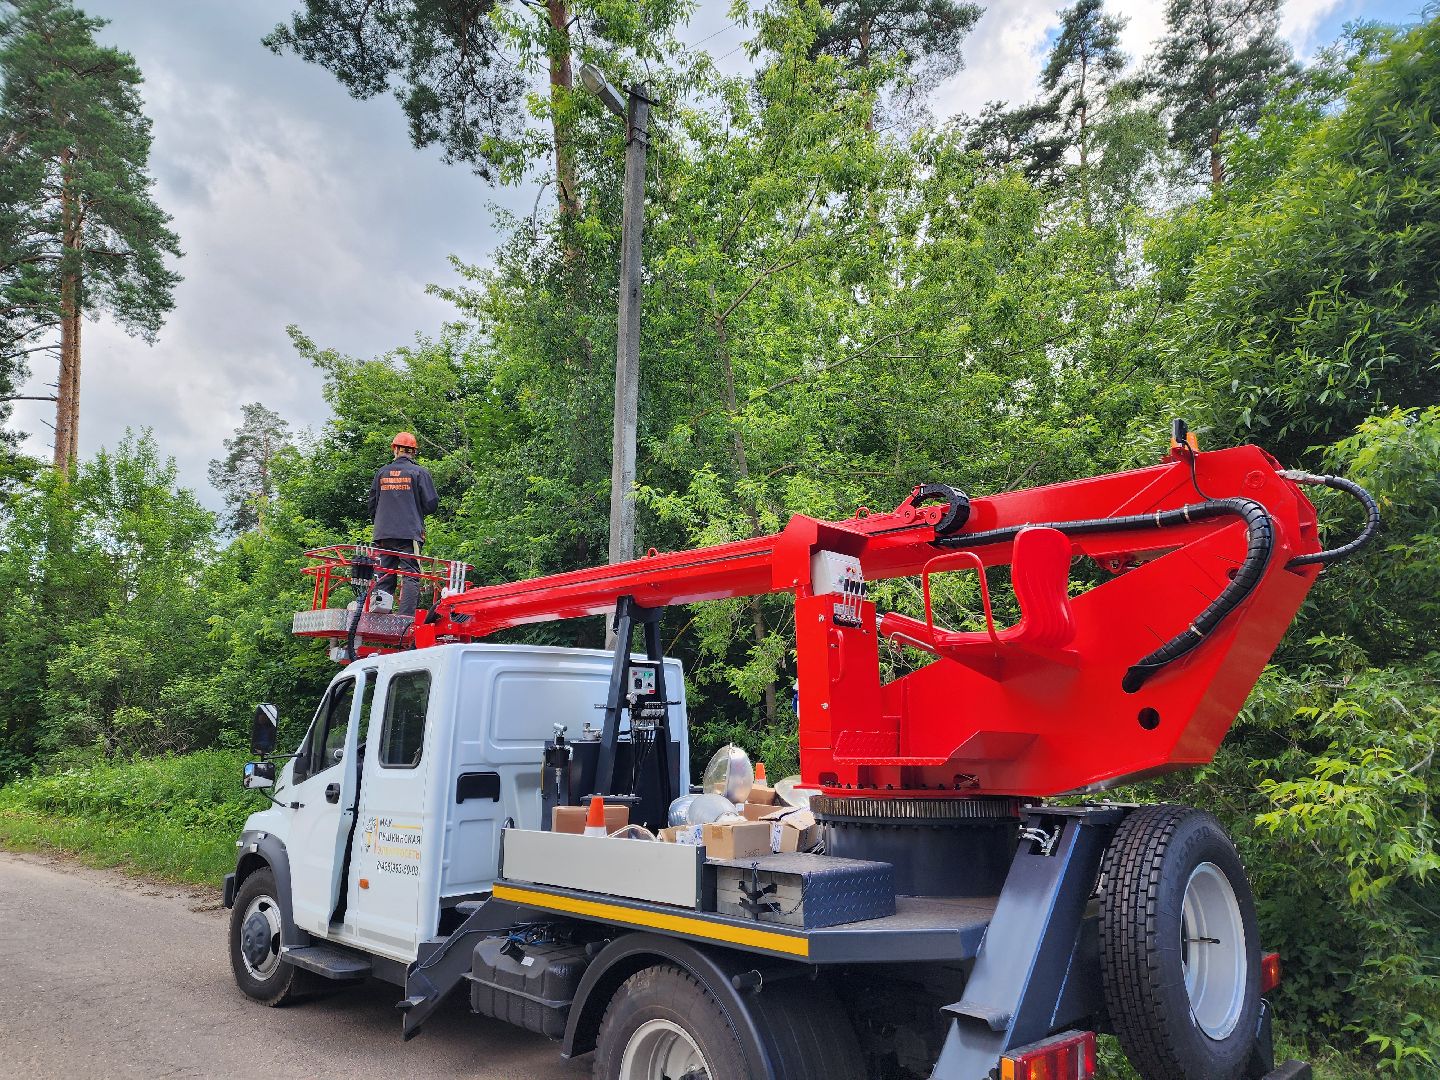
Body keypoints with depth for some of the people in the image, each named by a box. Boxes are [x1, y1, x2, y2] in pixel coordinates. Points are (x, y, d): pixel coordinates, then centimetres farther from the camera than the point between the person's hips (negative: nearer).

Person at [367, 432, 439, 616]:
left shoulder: (382, 472, 10)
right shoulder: (420, 472, 0)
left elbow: (372, 504, 15)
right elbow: (431, 504, -3)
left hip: (384, 533, 4)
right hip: (410, 533, -4)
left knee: (385, 572, 13)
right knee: (411, 575, -4)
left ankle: (380, 598, -9)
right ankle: (406, 616, -13)